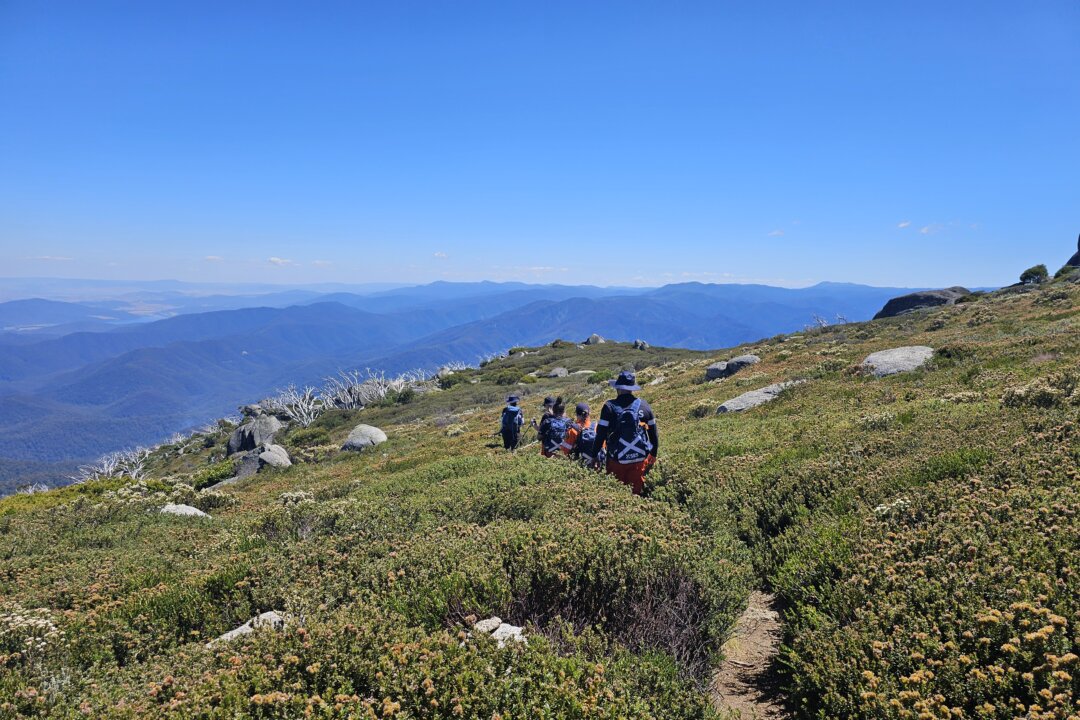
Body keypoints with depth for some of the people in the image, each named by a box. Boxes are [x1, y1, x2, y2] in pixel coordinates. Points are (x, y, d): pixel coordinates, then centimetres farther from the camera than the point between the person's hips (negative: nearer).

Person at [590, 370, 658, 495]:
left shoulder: (610, 407, -10)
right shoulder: (644, 406, 1)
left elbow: (601, 434, -11)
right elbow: (654, 433, 6)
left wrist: (594, 455, 0)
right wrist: (653, 455, 19)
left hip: (617, 461, -2)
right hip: (640, 459, 3)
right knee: (636, 491, 14)